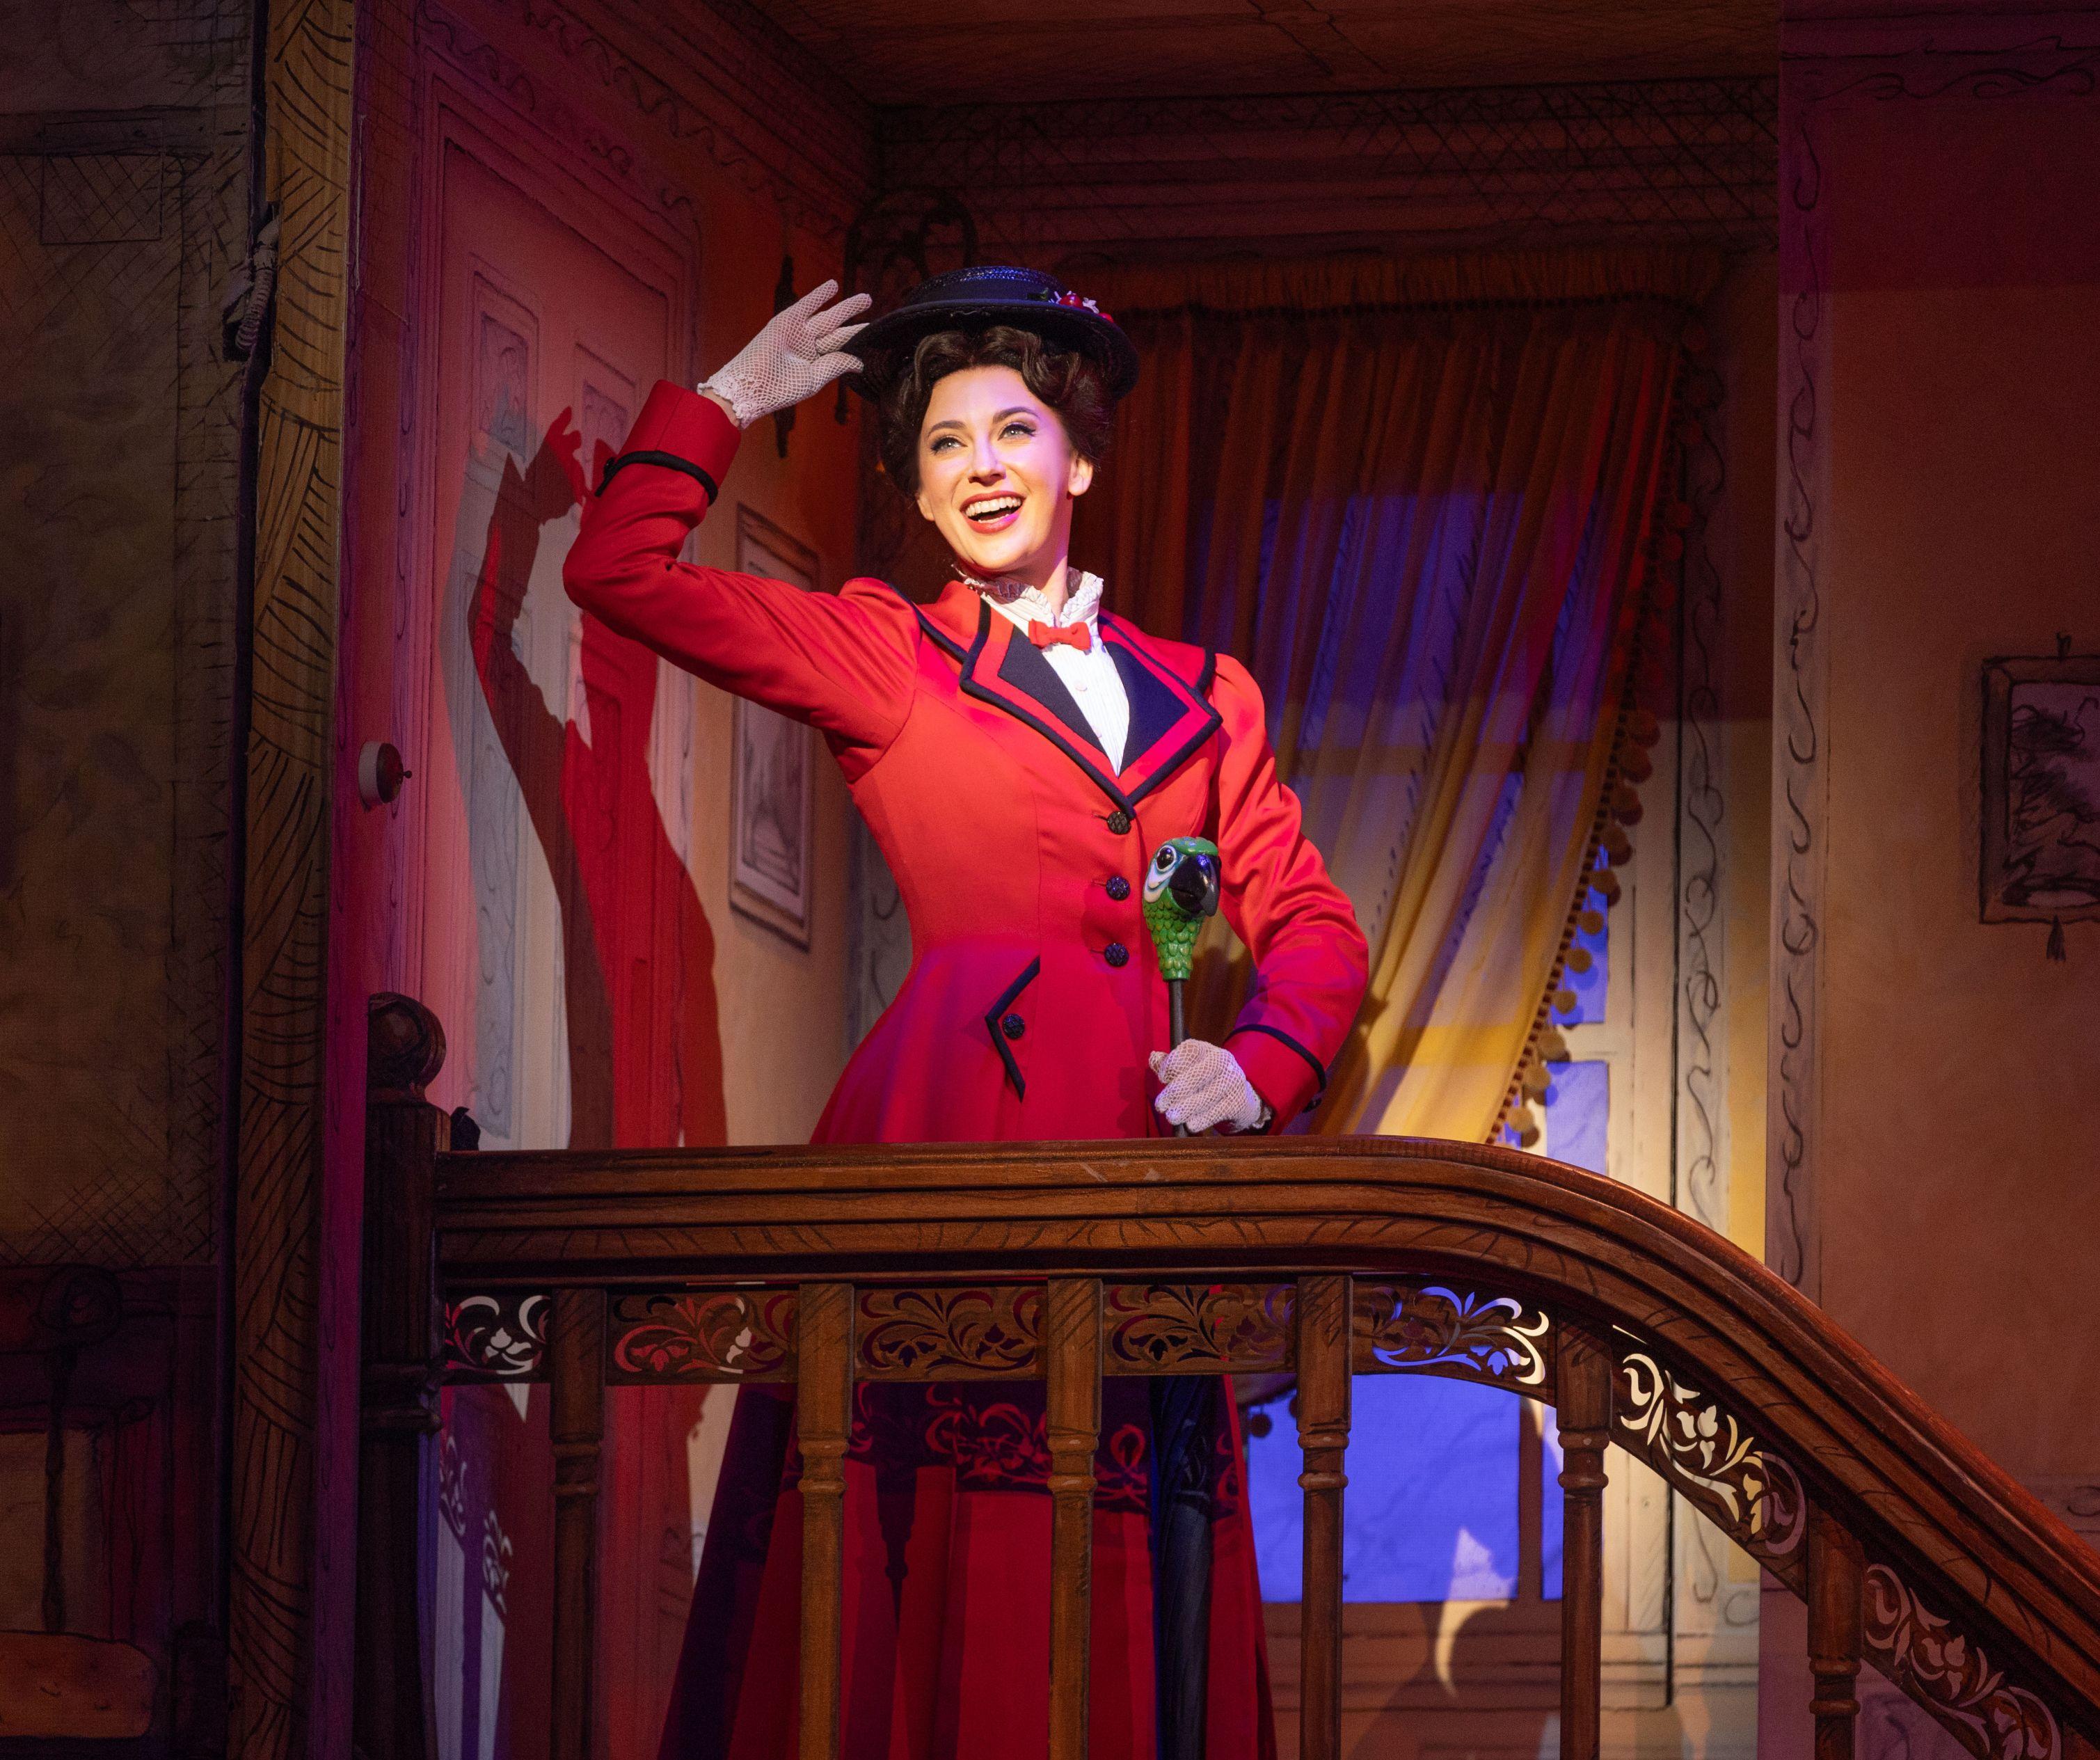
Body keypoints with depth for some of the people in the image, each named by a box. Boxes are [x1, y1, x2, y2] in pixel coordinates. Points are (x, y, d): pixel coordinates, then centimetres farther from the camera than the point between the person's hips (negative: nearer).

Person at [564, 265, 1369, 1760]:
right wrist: (730, 402, 16)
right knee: (948, 1575, -8)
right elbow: (623, 571, 8)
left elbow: (1311, 921, 14)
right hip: (954, 1142, -3)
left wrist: (1261, 1064, -4)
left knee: (1128, 1615, 2)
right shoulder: (887, 657, 11)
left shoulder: (1202, 693, 18)